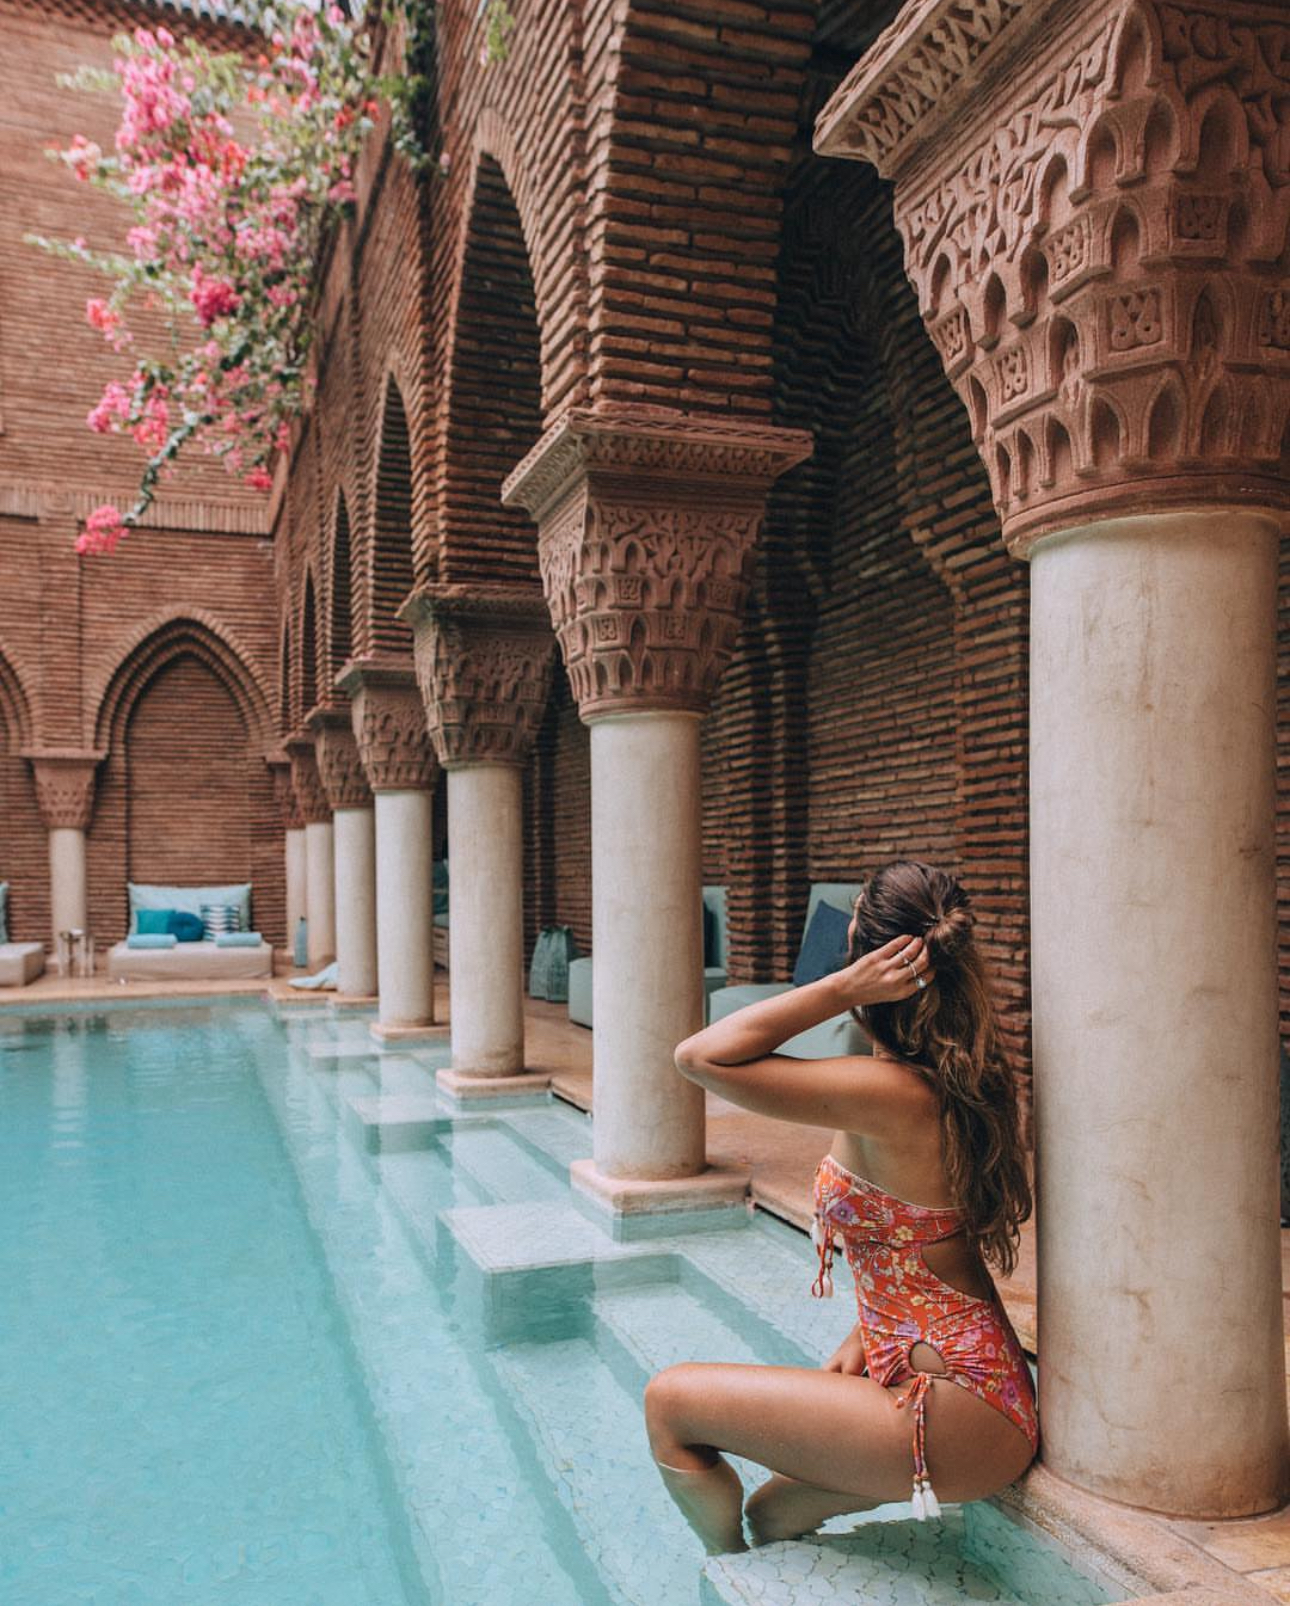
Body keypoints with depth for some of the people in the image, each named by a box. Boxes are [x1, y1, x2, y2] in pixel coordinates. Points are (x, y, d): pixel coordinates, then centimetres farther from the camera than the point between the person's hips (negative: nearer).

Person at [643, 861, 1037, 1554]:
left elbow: (700, 1056, -24)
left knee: (669, 1401, 1)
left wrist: (844, 988, -26)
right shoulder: (961, 1077, 3)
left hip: (954, 1417, -9)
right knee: (774, 1514, 25)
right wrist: (858, 1344, 9)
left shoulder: (889, 1094, -26)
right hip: (987, 1393, 9)